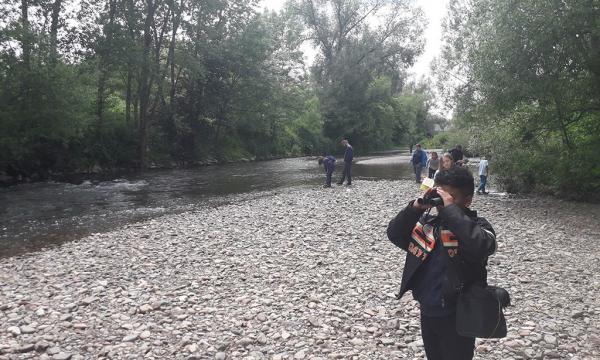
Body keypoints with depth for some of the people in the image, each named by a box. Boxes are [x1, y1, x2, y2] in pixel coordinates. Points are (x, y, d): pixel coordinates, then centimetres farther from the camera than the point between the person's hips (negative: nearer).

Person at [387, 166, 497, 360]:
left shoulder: (477, 226, -13)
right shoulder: (427, 222, 3)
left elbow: (481, 246, -35)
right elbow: (394, 234, -2)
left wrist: (451, 209, -30)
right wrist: (416, 207, -15)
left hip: (456, 316, -5)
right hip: (427, 312, 6)